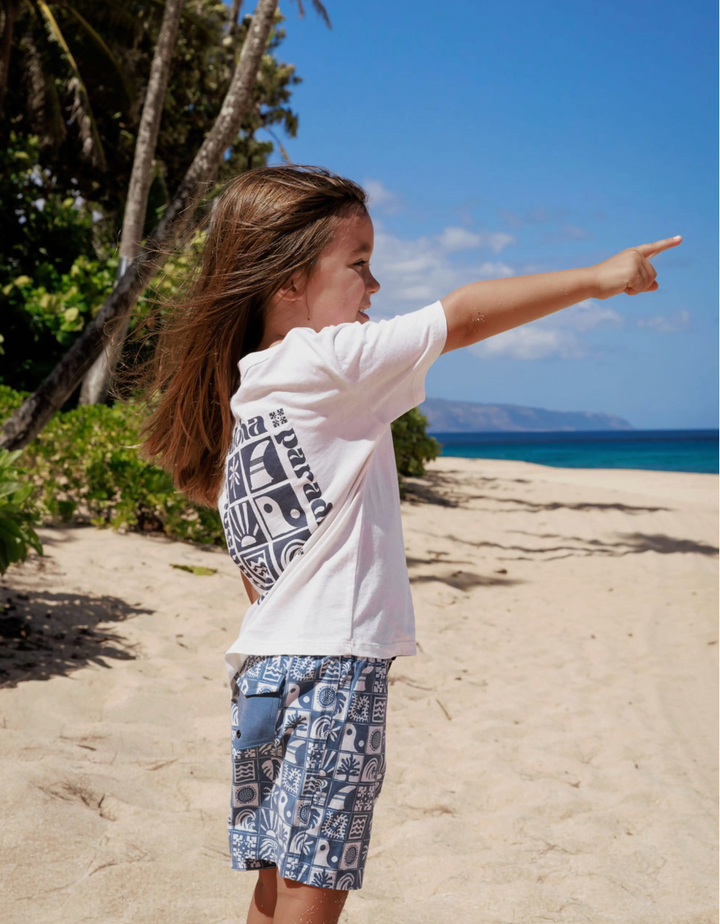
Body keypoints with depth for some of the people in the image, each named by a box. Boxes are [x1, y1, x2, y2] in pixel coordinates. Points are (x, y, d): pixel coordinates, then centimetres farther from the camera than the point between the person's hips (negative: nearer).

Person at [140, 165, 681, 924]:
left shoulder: (237, 393, 13)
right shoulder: (326, 363, -12)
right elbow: (463, 318, -11)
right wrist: (594, 279, -2)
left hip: (263, 664, 9)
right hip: (330, 663, -9)